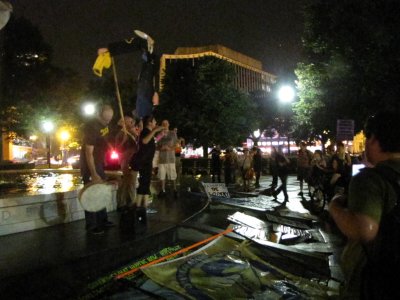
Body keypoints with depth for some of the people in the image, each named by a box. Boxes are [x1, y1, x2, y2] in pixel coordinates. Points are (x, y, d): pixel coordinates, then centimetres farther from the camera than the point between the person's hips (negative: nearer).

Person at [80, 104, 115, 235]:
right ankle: (91, 226, 5)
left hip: (99, 164, 9)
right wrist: (93, 174, -29)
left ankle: (102, 220, 27)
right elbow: (88, 153, -26)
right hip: (89, 165, -9)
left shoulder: (105, 124, 1)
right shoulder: (91, 127, -24)